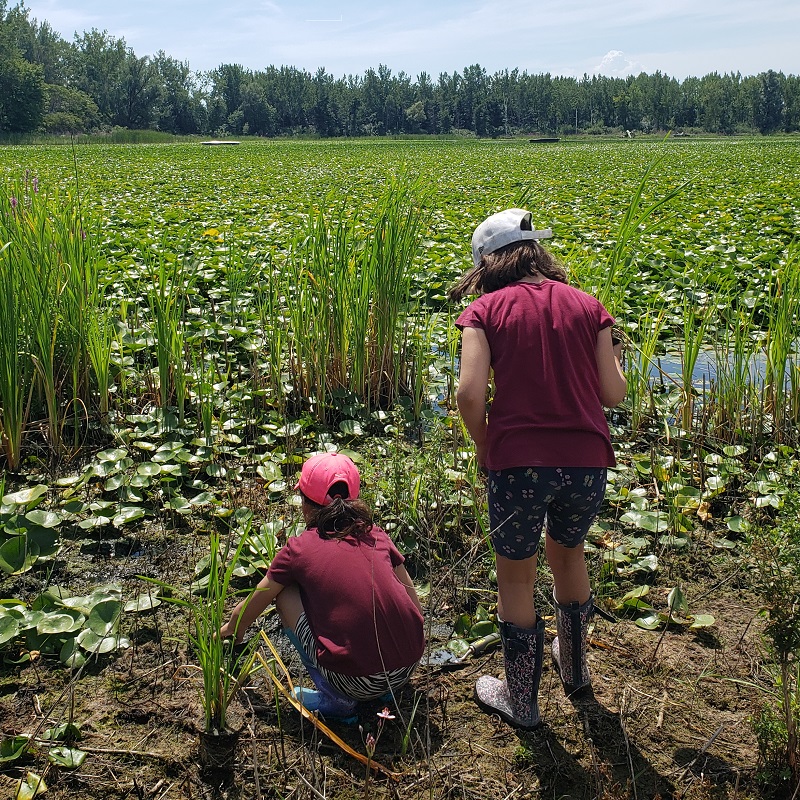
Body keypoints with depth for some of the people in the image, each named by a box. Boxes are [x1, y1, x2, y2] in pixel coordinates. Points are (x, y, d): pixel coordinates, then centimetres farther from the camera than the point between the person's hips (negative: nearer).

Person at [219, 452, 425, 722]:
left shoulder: (298, 549, 2)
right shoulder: (375, 535, 10)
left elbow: (250, 609, 18)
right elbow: (416, 606, 14)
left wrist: (231, 629, 40)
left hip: (356, 682, -5)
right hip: (409, 669, 5)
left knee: (285, 592, 12)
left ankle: (334, 700, 9)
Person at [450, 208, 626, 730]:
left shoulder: (485, 310, -1)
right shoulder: (586, 306, 7)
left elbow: (470, 393, -13)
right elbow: (613, 395, 4)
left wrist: (483, 446, 5)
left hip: (517, 463, -3)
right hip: (587, 461, 4)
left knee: (516, 581, 16)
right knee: (569, 553, 30)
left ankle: (521, 702, 33)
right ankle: (575, 669, 50)